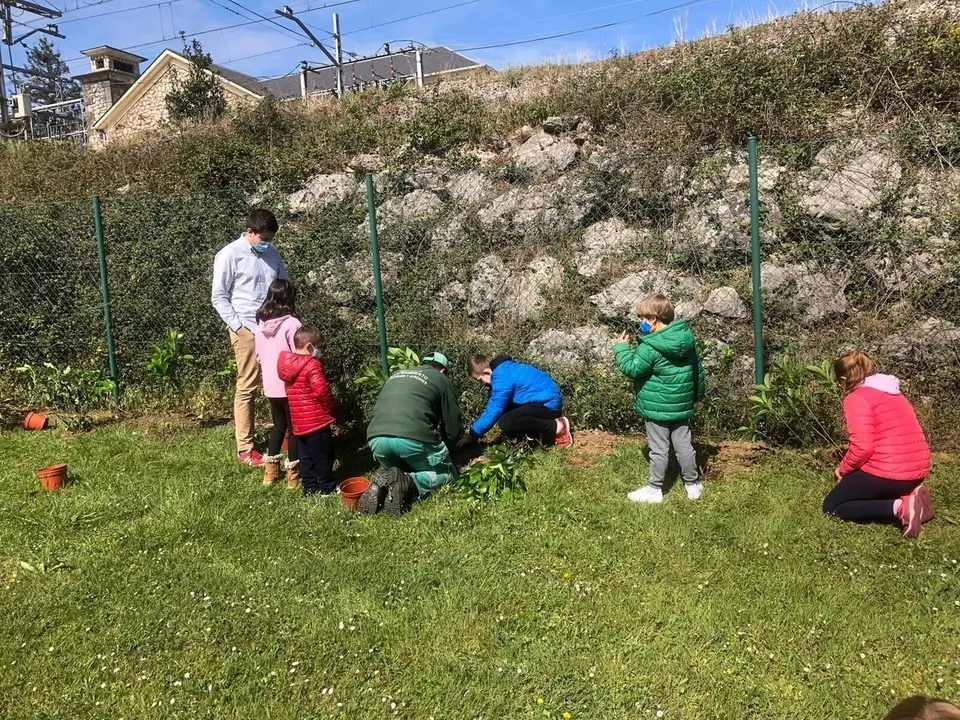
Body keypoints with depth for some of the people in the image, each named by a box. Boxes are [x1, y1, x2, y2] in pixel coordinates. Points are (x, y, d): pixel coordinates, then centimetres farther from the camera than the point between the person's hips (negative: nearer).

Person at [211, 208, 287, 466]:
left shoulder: (272, 253, 10)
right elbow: (219, 297, -6)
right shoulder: (229, 255, -6)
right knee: (247, 388, -1)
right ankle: (245, 448, 6)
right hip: (247, 330, -5)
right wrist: (238, 326, -12)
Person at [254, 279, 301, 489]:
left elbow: (259, 356, 10)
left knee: (279, 425, 19)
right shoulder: (291, 323, -16)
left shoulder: (261, 324, 3)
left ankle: (270, 470, 24)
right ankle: (293, 474, 10)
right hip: (290, 385, -6)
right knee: (294, 427, 5)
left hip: (270, 385, 6)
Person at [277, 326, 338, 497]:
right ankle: (327, 488, 14)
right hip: (317, 419, -8)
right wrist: (332, 408, -7)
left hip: (299, 421, 8)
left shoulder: (286, 365, 9)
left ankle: (309, 487, 22)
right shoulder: (312, 365, -18)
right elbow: (322, 390, -24)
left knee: (305, 455, 15)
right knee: (323, 455, 5)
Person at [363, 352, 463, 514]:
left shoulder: (395, 376, 33)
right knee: (448, 474, 18)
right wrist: (445, 448, 40)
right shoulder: (442, 380, 19)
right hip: (414, 437, -5)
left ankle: (382, 484, -2)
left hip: (376, 438, 5)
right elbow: (453, 426, 18)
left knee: (394, 470, 33)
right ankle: (407, 483, -11)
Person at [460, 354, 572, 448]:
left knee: (505, 423, -25)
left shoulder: (502, 378, -20)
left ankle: (554, 427, -13)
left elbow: (493, 411, -17)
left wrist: (473, 435, -8)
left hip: (549, 404, -11)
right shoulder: (504, 369, 11)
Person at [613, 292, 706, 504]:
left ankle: (655, 490, 14)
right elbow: (697, 369, 12)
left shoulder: (649, 347, -22)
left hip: (656, 408, -6)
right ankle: (693, 485, 26)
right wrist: (698, 393, 26)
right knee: (684, 446, 15)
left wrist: (621, 348, -3)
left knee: (659, 449, 3)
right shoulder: (687, 339, 1)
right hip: (682, 405, 6)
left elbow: (631, 369, -15)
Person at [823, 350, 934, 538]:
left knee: (831, 506, 8)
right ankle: (909, 496, 4)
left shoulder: (856, 398, -9)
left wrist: (843, 469, 0)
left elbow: (862, 447, -19)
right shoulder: (894, 394, 19)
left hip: (886, 472, -9)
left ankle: (898, 508, -11)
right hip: (917, 471, 9)